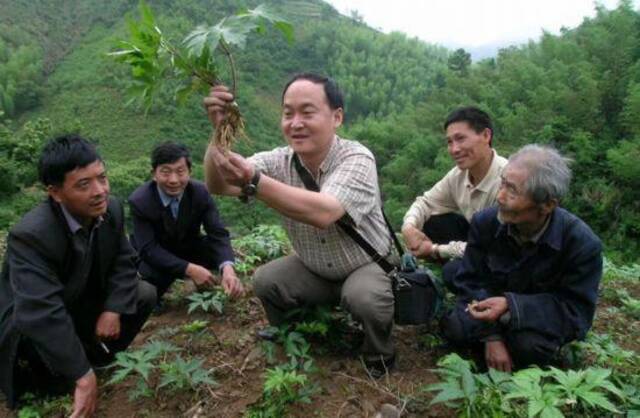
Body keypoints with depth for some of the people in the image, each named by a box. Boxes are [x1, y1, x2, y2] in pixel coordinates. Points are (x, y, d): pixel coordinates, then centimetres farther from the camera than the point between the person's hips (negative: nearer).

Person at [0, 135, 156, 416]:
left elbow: (124, 263, -5)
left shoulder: (111, 210, -16)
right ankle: (46, 377, 2)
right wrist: (84, 377, -42)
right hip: (30, 326, -6)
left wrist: (113, 309, -23)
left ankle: (94, 353, 9)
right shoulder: (31, 236, -36)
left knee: (144, 295, -9)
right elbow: (41, 316, -43)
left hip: (83, 304, 6)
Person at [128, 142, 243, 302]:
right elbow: (148, 249, -31)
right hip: (154, 256, -2)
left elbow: (219, 234, -25)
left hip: (188, 248, 3)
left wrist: (228, 269, -46)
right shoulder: (139, 201, -27)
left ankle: (203, 285, 8)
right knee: (155, 276, -35)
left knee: (220, 253, -25)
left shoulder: (200, 192, -21)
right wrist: (190, 269, -44)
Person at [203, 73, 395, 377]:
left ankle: (379, 359, 1)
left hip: (367, 267, -4)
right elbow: (218, 186, -25)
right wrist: (219, 132, -42)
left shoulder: (357, 159, -26)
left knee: (364, 297, -32)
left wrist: (254, 182, -55)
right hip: (314, 270, 4)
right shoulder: (279, 161, -12)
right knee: (265, 282, -15)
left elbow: (324, 213, -45)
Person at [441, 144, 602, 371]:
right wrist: (491, 335, -25)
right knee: (455, 327, -23)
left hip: (547, 320, -2)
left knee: (529, 344, -34)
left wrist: (511, 306, -38)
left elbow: (577, 310, -22)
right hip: (493, 305, 2)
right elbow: (471, 281, -11)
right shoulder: (484, 222, -18)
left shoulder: (582, 243, -25)